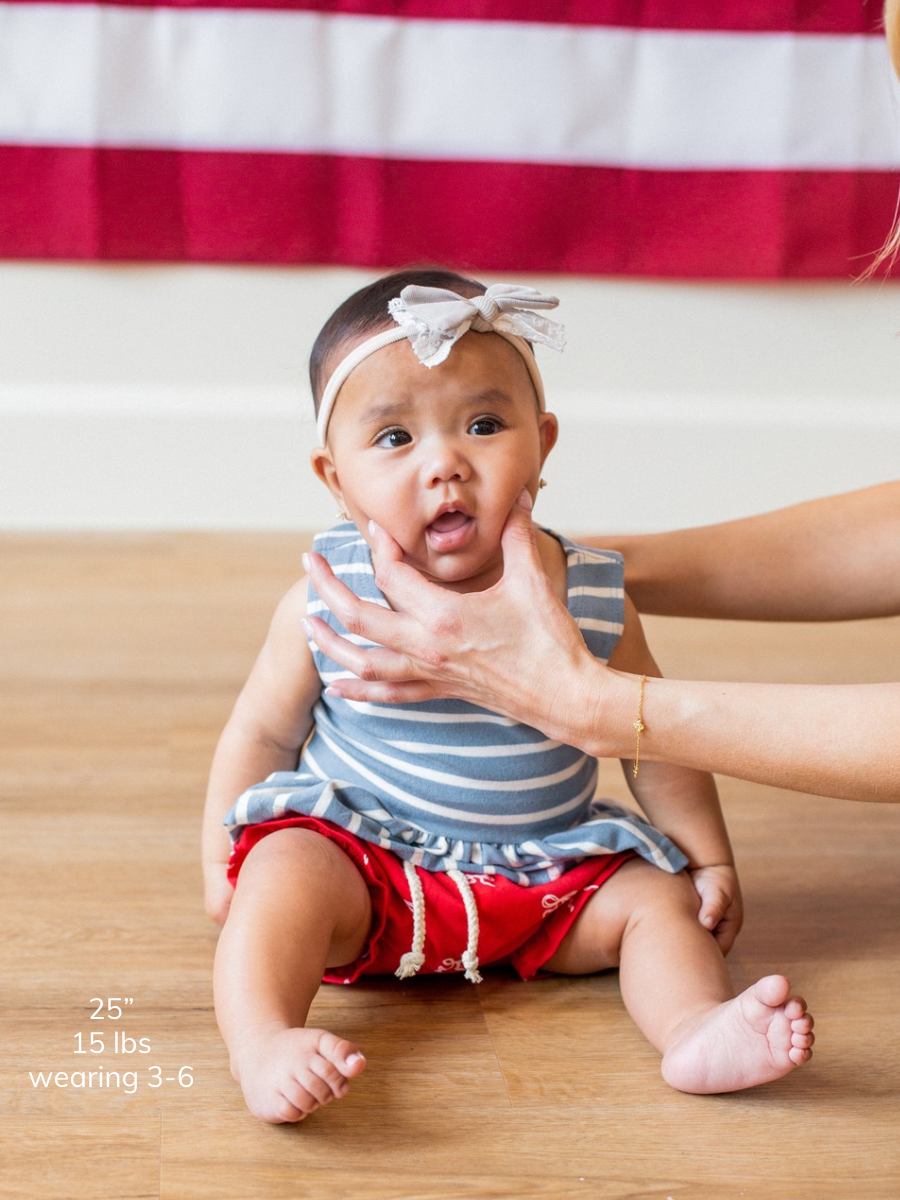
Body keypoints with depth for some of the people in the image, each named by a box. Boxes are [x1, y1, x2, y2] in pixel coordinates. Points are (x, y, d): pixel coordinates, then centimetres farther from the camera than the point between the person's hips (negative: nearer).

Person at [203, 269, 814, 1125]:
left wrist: (710, 861, 4)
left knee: (656, 896, -13)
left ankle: (696, 1032, -32)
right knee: (286, 874, -29)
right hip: (362, 859, -2)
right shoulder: (327, 601, -13)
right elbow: (263, 732, 1)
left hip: (546, 872, 3)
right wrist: (221, 862, 0)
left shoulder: (592, 602, -9)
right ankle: (262, 1044, -43)